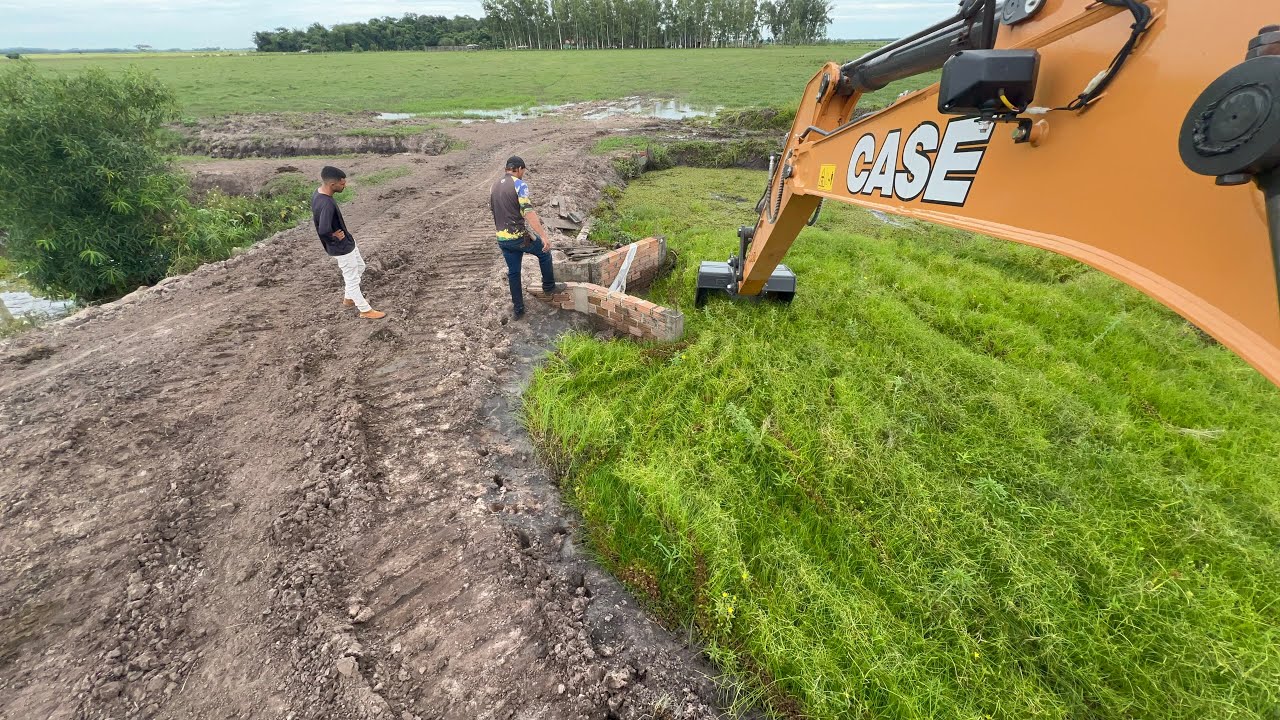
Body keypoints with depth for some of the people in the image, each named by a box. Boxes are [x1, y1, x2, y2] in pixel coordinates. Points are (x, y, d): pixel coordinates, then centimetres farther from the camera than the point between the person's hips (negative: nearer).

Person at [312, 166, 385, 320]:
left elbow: (316, 217, 13)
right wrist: (336, 238, -19)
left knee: (360, 267, 27)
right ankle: (365, 310, 23)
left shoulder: (318, 192, -3)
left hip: (347, 242, 10)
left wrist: (344, 232, 7)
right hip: (342, 248, -10)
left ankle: (348, 298, 43)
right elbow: (323, 230, -41)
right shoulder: (326, 204, -33)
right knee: (353, 279, 7)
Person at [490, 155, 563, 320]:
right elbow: (528, 212, -24)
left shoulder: (495, 186, 11)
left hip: (502, 238, 7)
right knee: (544, 253, 19)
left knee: (513, 272, 15)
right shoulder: (519, 184, -12)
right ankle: (549, 286, 30)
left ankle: (518, 310, 20)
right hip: (520, 236, -7)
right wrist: (544, 236, -28)